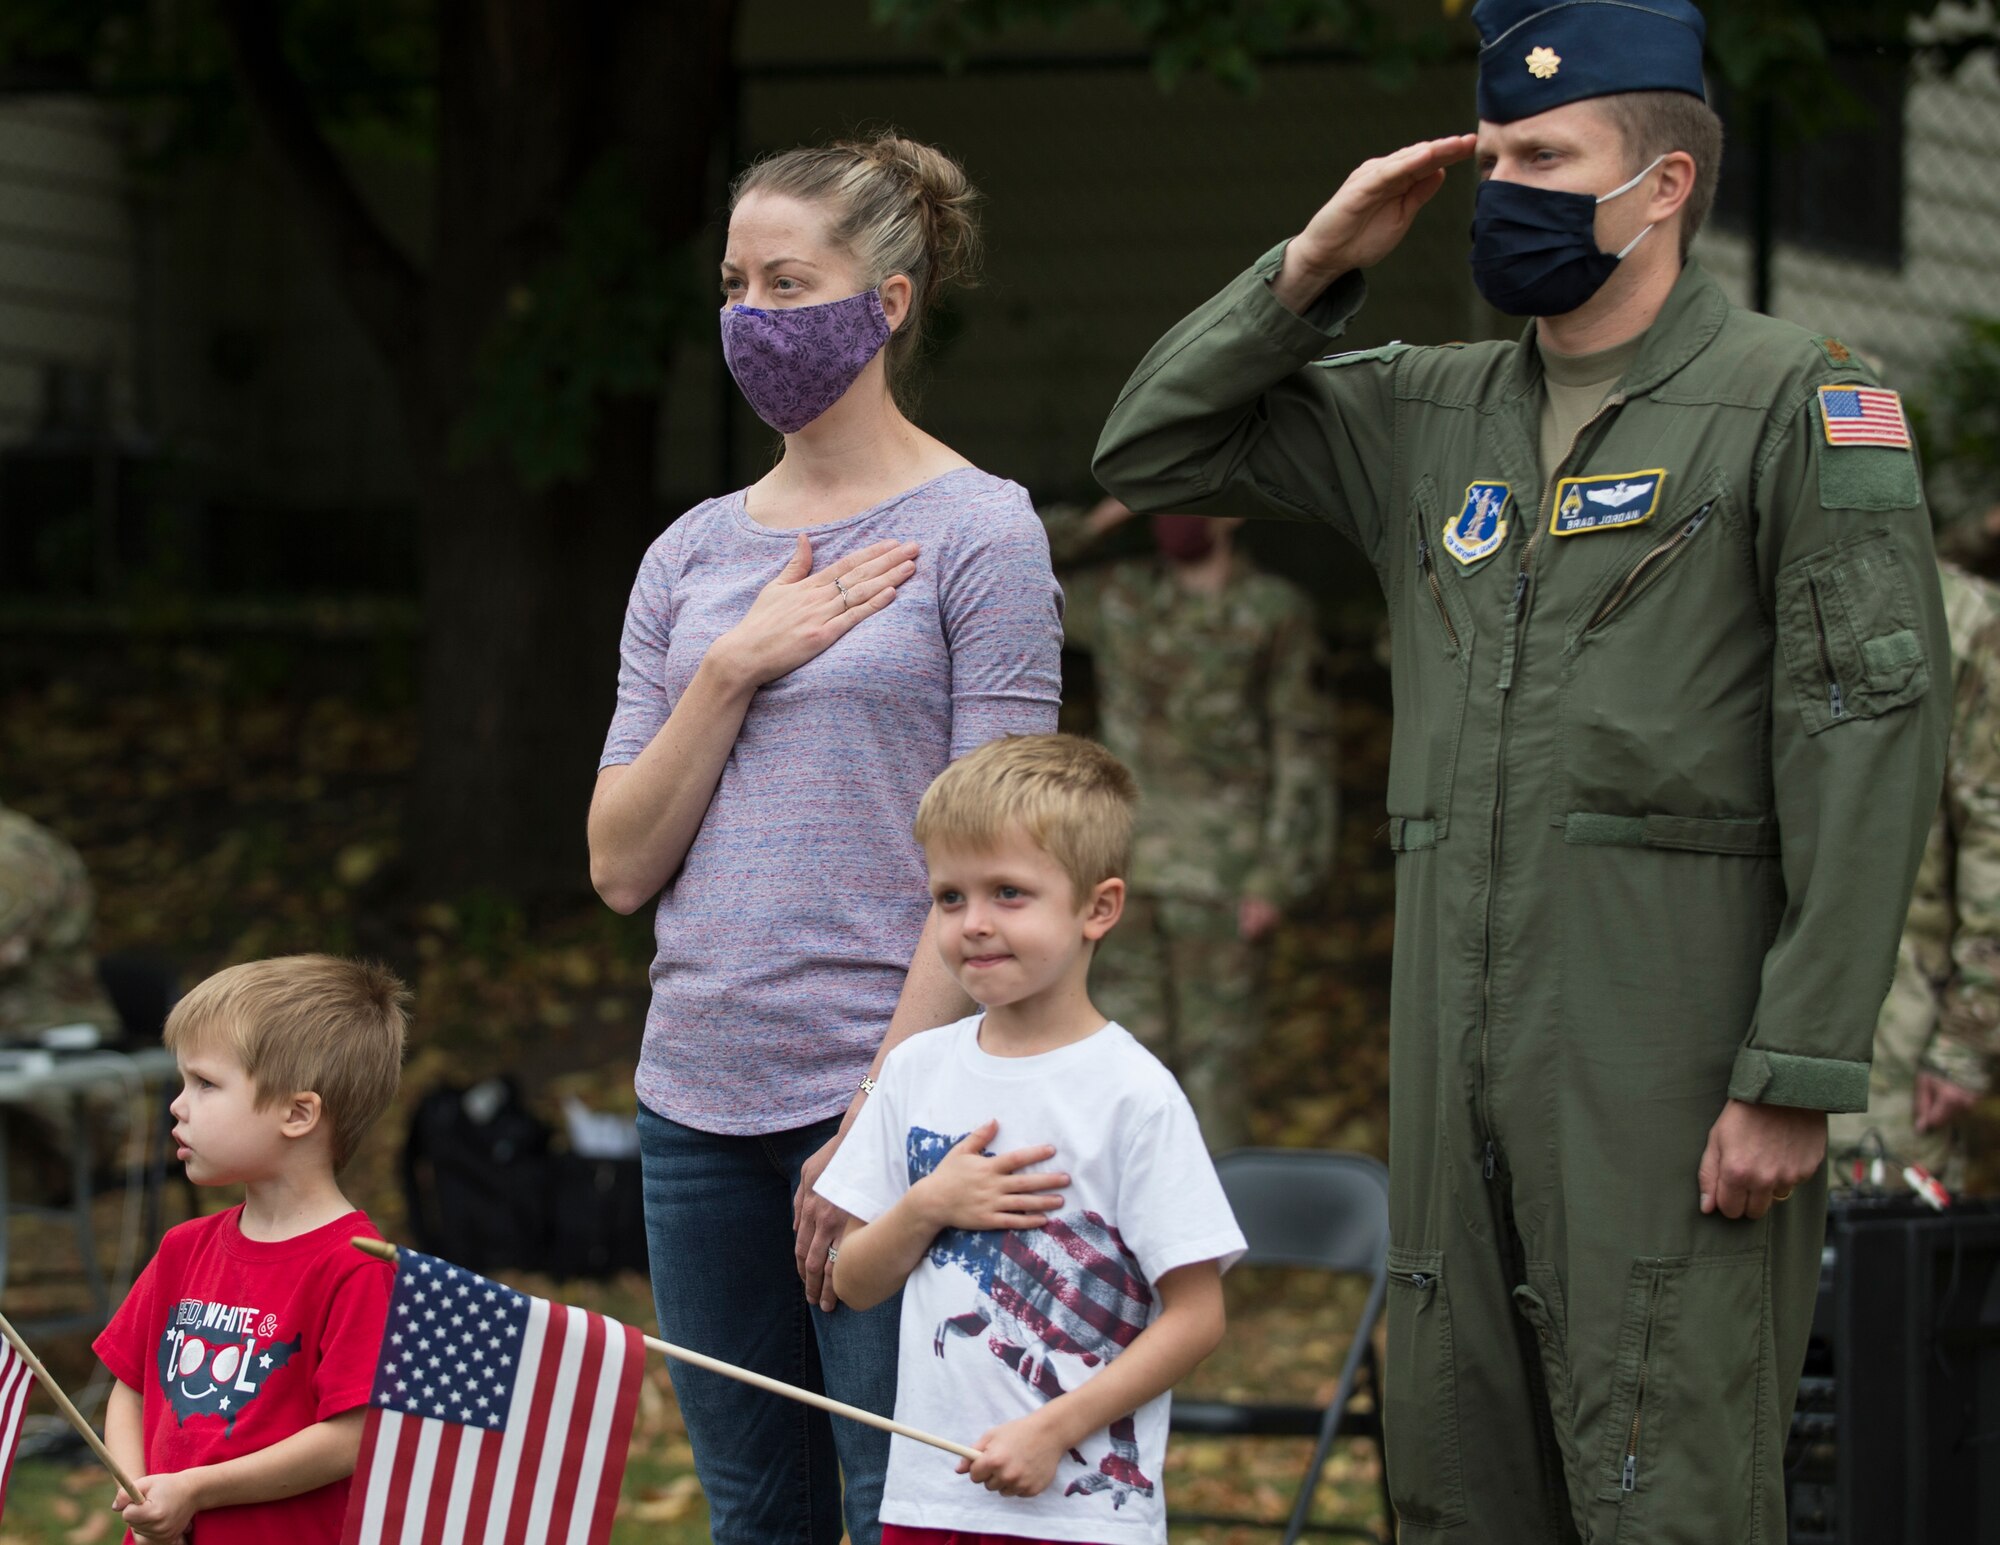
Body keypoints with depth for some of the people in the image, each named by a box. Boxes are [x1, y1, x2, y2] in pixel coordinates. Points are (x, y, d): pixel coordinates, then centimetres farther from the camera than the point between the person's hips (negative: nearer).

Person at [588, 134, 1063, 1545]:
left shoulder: (977, 533, -3)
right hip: (700, 1105, 5)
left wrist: (877, 1122, -13)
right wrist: (735, 669, -4)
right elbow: (621, 866, 10)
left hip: (885, 1097, -5)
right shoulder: (693, 555, 13)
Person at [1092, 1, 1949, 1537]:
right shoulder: (1434, 413, 15)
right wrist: (1314, 264, 7)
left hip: (1667, 1061, -7)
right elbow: (1153, 447, 22)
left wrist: (1796, 1076, -17)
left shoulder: (1796, 401, -4)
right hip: (1459, 1057, 7)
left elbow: (1872, 746, -11)